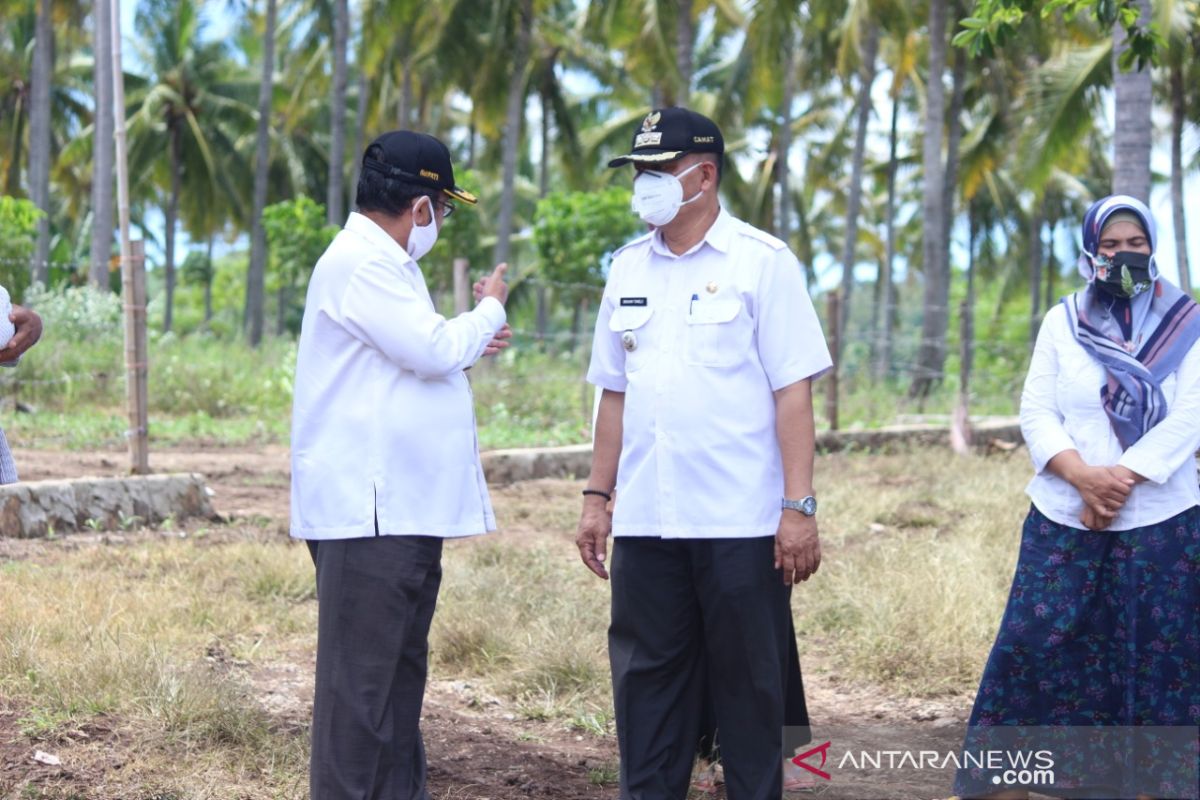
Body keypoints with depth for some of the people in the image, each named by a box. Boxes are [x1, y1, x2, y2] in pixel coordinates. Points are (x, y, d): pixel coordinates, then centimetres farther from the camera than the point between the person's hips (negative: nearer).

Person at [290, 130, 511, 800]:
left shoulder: (381, 262, 19)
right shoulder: (358, 265, -15)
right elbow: (433, 349, -20)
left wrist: (471, 345, 23)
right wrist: (488, 310, -3)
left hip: (403, 509, 11)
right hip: (368, 512, -11)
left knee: (400, 670, 16)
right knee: (362, 679, -7)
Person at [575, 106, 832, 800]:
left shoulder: (762, 263, -4)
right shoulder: (629, 267, 12)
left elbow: (793, 391, -8)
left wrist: (800, 507, -13)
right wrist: (598, 496, 10)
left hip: (741, 525, -5)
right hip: (646, 522, 5)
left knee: (750, 685, 3)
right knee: (647, 681, 9)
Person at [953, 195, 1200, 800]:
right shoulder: (1062, 321, 7)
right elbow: (1036, 413, 0)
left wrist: (1121, 478, -17)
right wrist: (1083, 476, -17)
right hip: (1065, 520, 1)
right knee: (1036, 643, -2)